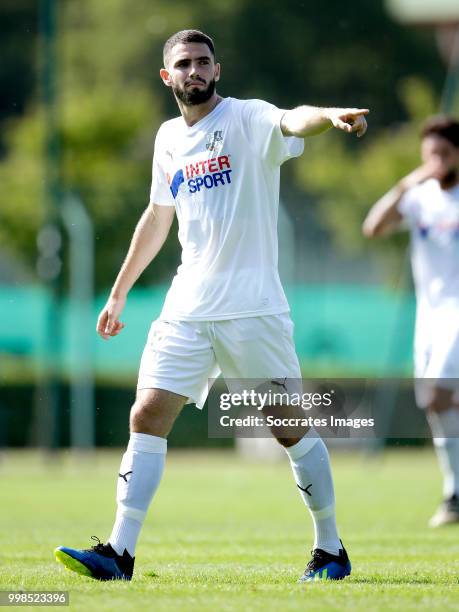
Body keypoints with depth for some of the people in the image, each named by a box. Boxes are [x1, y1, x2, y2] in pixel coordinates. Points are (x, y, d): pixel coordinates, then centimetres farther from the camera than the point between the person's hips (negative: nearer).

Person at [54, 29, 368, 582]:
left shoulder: (247, 119, -5)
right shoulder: (168, 139, 14)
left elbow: (292, 122, -28)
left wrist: (330, 116, -51)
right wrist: (118, 293, 30)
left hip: (252, 307, -5)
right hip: (187, 308, 5)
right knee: (147, 417, -3)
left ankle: (330, 550, 11)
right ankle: (118, 553, -1)